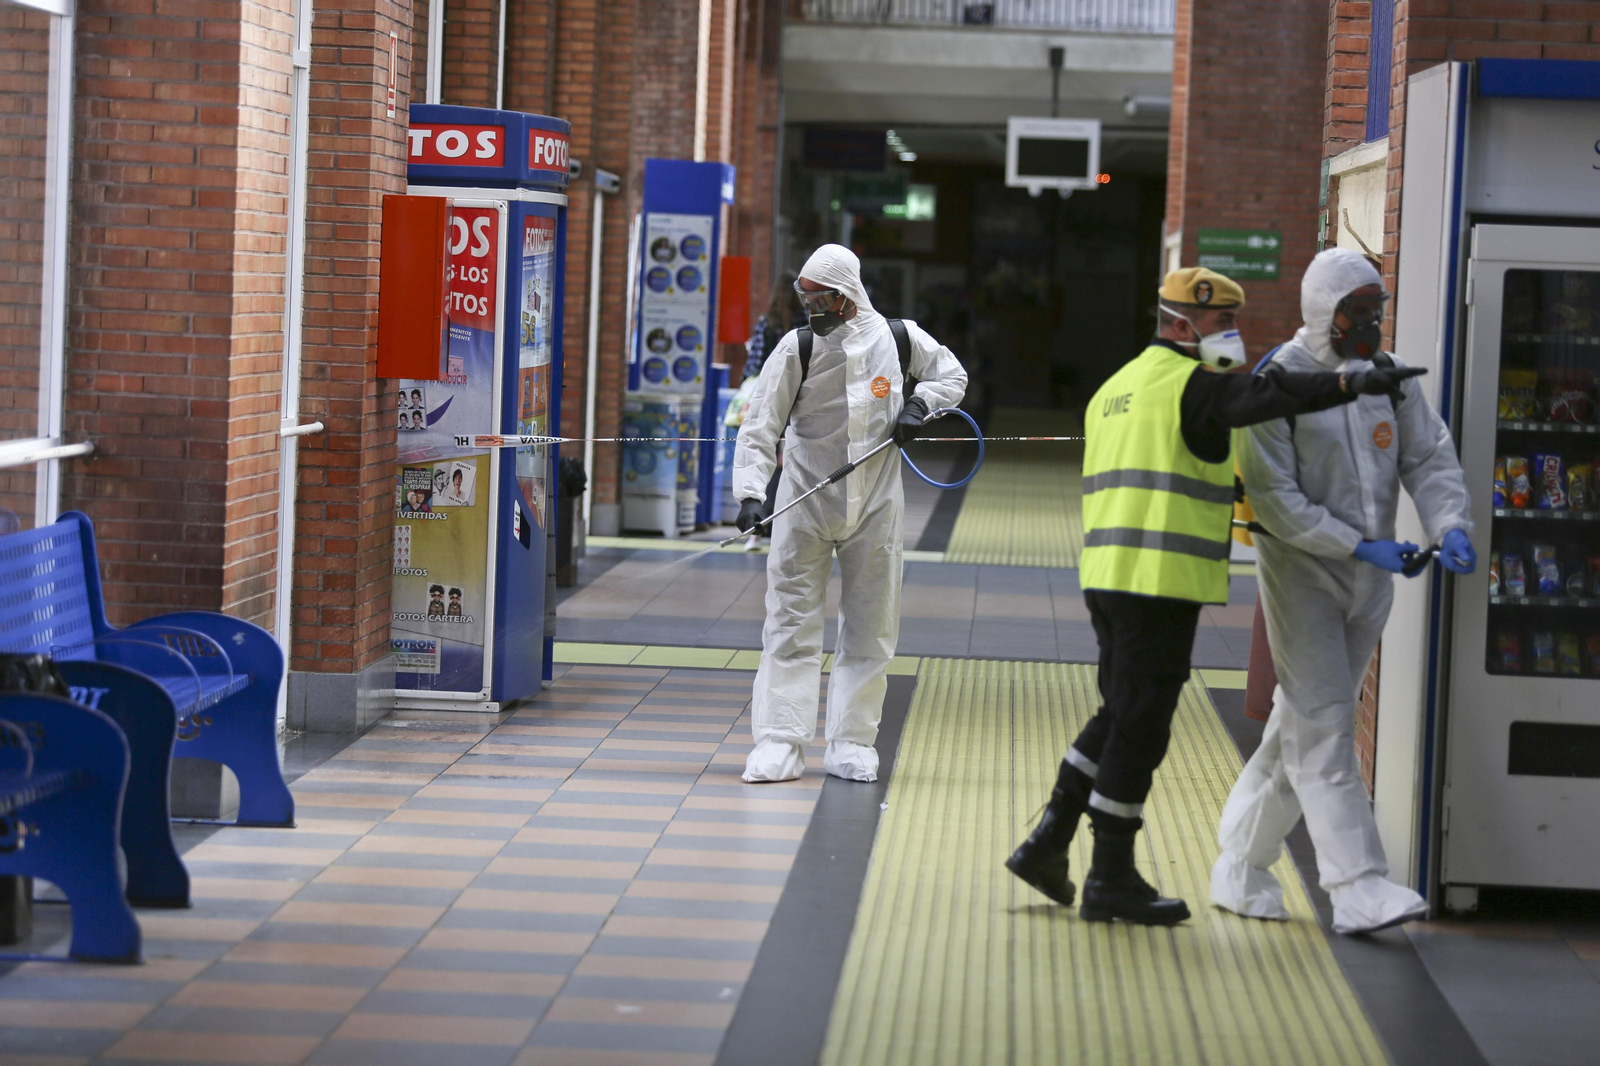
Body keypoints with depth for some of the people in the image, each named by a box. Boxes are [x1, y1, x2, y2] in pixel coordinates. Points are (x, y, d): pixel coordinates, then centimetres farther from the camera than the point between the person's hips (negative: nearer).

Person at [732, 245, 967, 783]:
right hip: (806, 505, -1)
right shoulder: (796, 348, -6)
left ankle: (852, 742, 15)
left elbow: (952, 375, 16)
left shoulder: (898, 338, -2)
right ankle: (780, 743, -1)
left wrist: (919, 403, -4)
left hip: (875, 507, 1)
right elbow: (759, 427, -7)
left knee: (870, 628, 6)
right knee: (791, 623, -4)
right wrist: (750, 493, -20)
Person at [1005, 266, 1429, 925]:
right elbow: (1265, 397, -27)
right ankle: (1110, 880, 5)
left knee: (1122, 716, 19)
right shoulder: (1190, 383, -8)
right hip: (1161, 580, -9)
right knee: (1139, 727, -1)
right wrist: (1353, 384, -34)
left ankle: (1047, 845, 18)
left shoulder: (1117, 388, 21)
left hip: (1108, 574, 9)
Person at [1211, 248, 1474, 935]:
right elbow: (1273, 498, -16)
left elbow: (1429, 459, 5)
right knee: (1324, 726, -10)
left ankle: (1241, 867, 23)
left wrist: (1451, 528, -14)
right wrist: (1360, 547, -20)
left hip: (1369, 579, 6)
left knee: (1304, 722, 11)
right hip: (1301, 569, -6)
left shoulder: (1390, 377, 6)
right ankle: (1357, 889, -15)